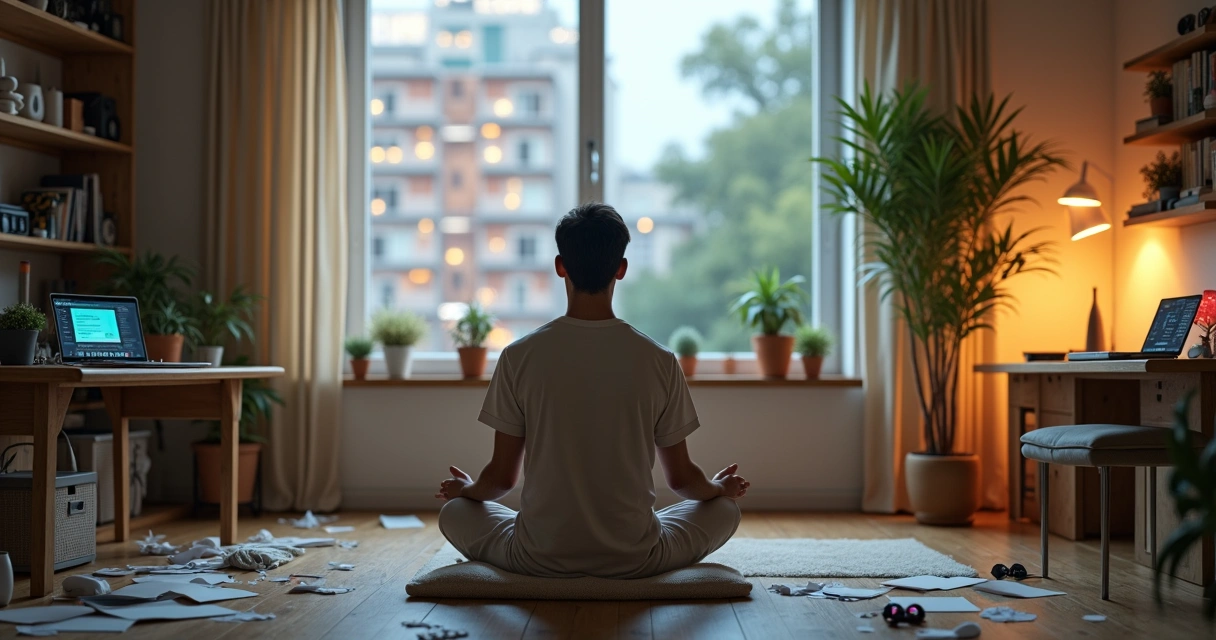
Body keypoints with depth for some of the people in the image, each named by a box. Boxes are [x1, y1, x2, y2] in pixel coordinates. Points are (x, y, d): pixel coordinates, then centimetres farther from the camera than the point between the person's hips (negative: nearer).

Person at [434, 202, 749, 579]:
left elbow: (502, 477, -1)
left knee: (454, 511, 28)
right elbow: (681, 479, 2)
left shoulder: (519, 357, -8)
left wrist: (465, 489, 22)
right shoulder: (659, 361, -7)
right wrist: (721, 487, 25)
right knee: (724, 509, 26)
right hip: (635, 560, 0)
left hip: (540, 558, 0)